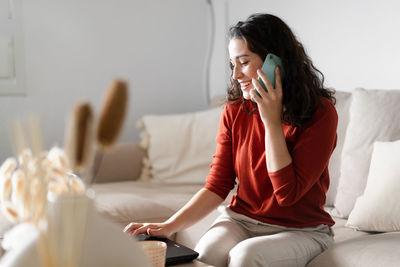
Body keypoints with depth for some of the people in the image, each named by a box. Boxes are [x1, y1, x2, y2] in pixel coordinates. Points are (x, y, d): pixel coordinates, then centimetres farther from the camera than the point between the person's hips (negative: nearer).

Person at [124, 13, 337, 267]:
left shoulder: (320, 112, -13)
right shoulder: (234, 112, 1)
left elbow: (287, 193, -19)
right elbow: (217, 186, 0)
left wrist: (271, 121, -21)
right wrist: (170, 225, -13)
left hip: (302, 231, -2)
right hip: (239, 220, 3)